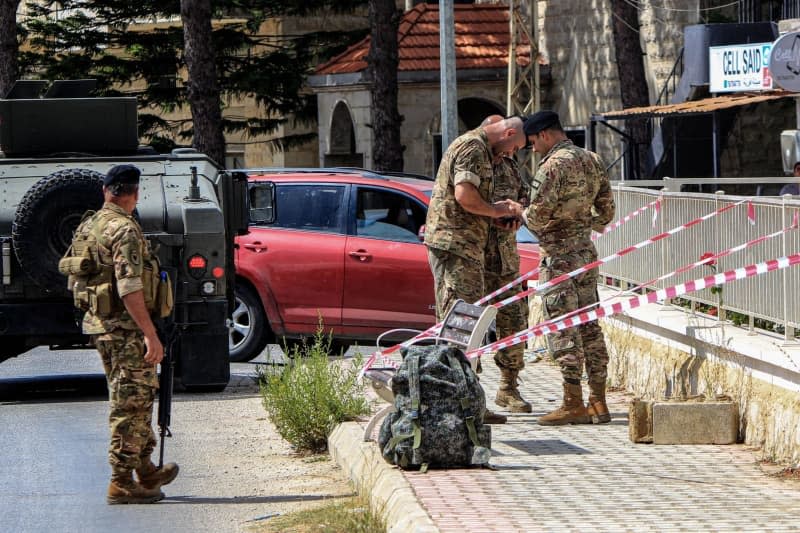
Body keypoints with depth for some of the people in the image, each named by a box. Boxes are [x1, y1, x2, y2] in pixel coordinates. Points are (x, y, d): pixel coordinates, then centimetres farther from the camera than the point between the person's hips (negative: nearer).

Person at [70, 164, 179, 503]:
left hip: (98, 323, 9)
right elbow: (129, 288, -23)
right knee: (130, 402, -4)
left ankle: (145, 470, 28)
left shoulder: (86, 228, 12)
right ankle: (122, 483, -2)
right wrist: (150, 334, -23)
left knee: (135, 398, 19)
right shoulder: (124, 230, -16)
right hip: (125, 327, -9)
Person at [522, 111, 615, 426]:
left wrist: (524, 214, 1)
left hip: (558, 255, -8)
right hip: (587, 252, 8)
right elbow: (606, 211, 13)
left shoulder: (553, 165, -15)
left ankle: (573, 404, -3)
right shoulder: (592, 161, 10)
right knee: (589, 327, 10)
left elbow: (538, 215, -20)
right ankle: (598, 403, 10)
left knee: (563, 329, -4)